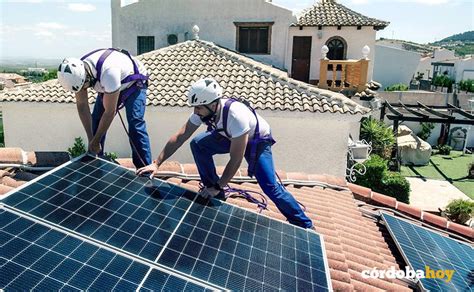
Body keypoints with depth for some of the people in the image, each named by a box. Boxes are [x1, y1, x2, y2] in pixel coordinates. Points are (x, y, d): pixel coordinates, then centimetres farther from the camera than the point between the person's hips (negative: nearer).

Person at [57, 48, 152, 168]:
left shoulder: (108, 72, -42)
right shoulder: (77, 72, -21)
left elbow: (110, 112, -33)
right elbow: (82, 105, -11)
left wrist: (96, 141, -23)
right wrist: (91, 139, -14)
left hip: (134, 84, -7)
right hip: (108, 87, 7)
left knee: (135, 125, -22)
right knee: (95, 122, -2)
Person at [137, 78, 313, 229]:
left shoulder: (236, 116, -41)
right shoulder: (203, 110, -22)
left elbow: (235, 160, -36)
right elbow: (179, 137, -16)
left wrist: (218, 187, -29)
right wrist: (156, 163, -20)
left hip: (257, 141, -6)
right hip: (230, 136, 7)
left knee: (270, 187, -17)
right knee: (198, 144, -11)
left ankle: (304, 224, 2)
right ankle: (214, 194, 3)